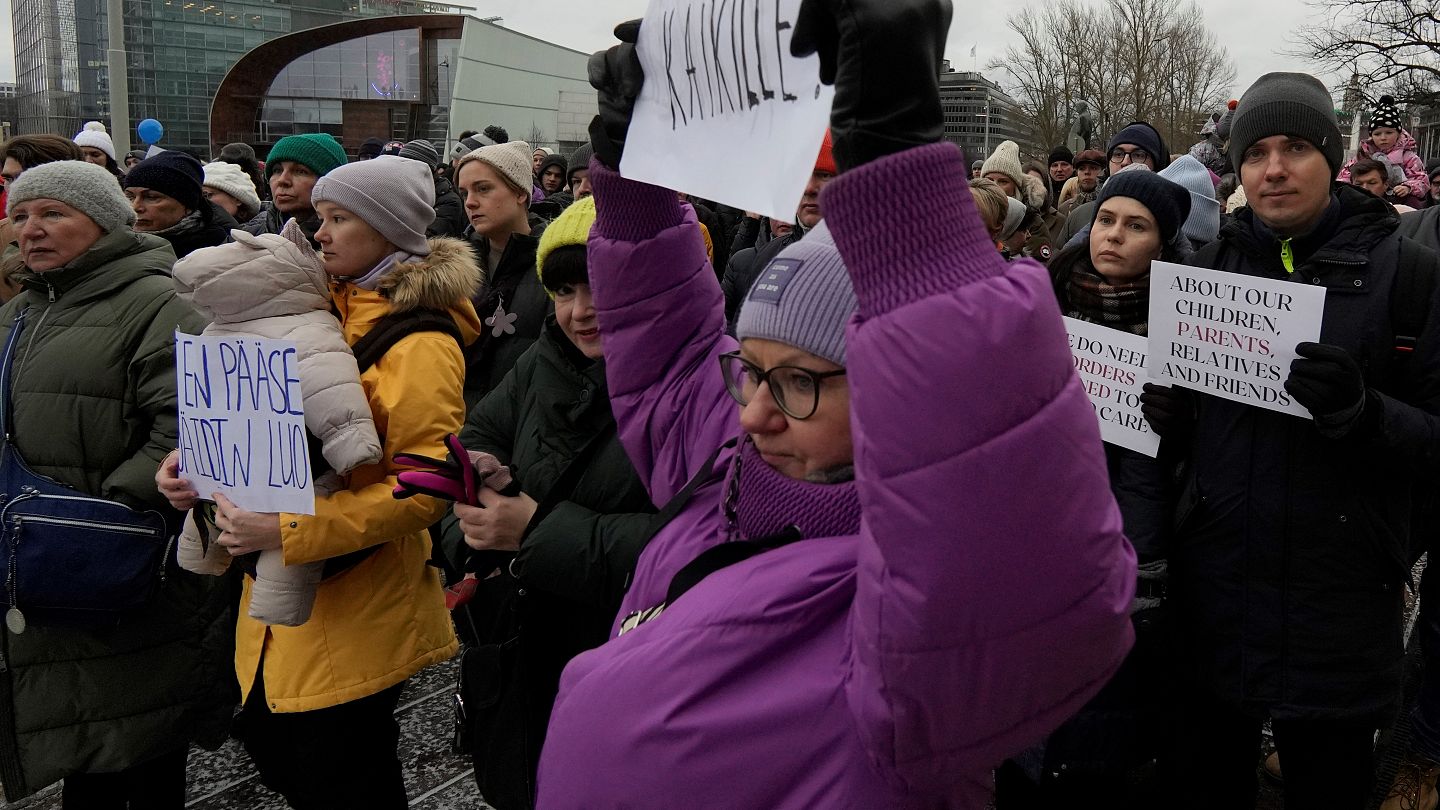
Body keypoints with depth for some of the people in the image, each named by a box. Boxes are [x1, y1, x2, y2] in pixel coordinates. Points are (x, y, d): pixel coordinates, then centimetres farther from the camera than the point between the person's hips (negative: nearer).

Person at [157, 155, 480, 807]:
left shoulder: (421, 343, -16)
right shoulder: (329, 309, 10)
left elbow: (425, 487, -23)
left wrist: (285, 531, -27)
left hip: (357, 602, -8)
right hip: (283, 593, 8)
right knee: (268, 741, 19)